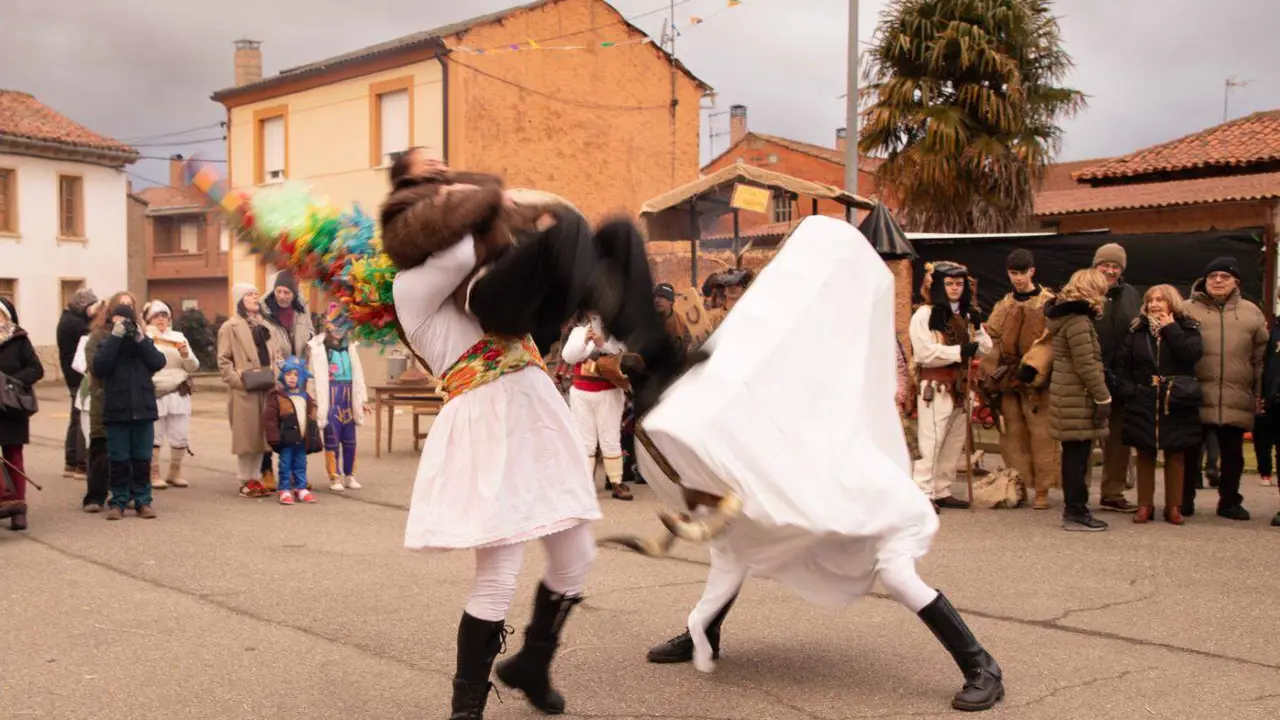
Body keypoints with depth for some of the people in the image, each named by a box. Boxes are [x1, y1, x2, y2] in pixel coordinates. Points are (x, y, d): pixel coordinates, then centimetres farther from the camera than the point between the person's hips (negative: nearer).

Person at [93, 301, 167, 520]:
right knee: (119, 459, 4)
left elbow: (159, 363, -7)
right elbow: (99, 367, -14)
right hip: (117, 410, -1)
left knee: (142, 458, 7)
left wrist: (141, 339, -14)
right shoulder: (107, 343, 4)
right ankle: (118, 501, 12)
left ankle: (142, 500, 14)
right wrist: (115, 337, -17)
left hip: (143, 409, 1)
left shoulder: (144, 341, 9)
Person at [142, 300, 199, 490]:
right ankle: (154, 474, 13)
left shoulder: (178, 337, 12)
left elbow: (193, 367, 10)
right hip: (153, 395, -4)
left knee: (180, 437, 5)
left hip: (178, 394, 4)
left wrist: (185, 354, -9)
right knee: (154, 437, 1)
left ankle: (174, 472, 20)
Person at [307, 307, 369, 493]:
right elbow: (315, 376, -8)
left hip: (348, 398, 5)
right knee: (332, 439, -1)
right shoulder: (318, 347, -3)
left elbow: (357, 374, 15)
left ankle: (349, 476, 19)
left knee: (349, 440, 9)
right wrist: (315, 403, -13)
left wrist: (363, 399, 14)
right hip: (330, 398, -5)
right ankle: (334, 478, 7)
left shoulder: (349, 346, 14)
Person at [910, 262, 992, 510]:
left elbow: (985, 350, 10)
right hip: (935, 386, -7)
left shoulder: (967, 315, 16)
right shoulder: (924, 315, -7)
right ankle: (923, 494, -7)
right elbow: (925, 353, -18)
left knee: (955, 443, 10)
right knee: (931, 443, -9)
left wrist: (977, 328, -7)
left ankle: (942, 491, 18)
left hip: (960, 387, 8)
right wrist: (959, 351, -20)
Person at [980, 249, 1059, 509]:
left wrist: (1033, 365, -25)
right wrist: (990, 374, 3)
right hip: (1007, 378, 5)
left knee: (1041, 434, -4)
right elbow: (992, 338, 13)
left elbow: (1050, 340, -12)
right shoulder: (1003, 306, 16)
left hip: (1036, 380, -5)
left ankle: (1042, 490, 2)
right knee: (1012, 435, 7)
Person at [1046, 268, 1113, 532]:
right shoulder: (1078, 320, -16)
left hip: (1069, 395, 10)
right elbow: (1086, 365, -20)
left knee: (1074, 454, 13)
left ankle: (1074, 508, 20)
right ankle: (1076, 512, 0)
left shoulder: (1066, 315, 15)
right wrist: (1103, 397, -15)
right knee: (1078, 454, -5)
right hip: (1078, 398, -10)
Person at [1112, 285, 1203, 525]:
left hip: (1176, 404, -2)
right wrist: (1127, 390, -4)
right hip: (1143, 404, 2)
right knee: (1145, 454, 5)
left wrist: (1170, 329, -11)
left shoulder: (1187, 328, 3)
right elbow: (1122, 364, 8)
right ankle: (1145, 505, 11)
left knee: (1175, 454, 5)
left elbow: (1192, 354, -16)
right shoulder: (1138, 331, 8)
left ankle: (1174, 506, 13)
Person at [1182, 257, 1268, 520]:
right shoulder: (1188, 310, 4)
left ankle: (1229, 501, 23)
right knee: (1190, 452, 6)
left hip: (1236, 400, 2)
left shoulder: (1251, 313, 10)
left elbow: (1261, 358, 11)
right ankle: (1185, 500, 17)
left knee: (1233, 454, 11)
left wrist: (1261, 393, 7)